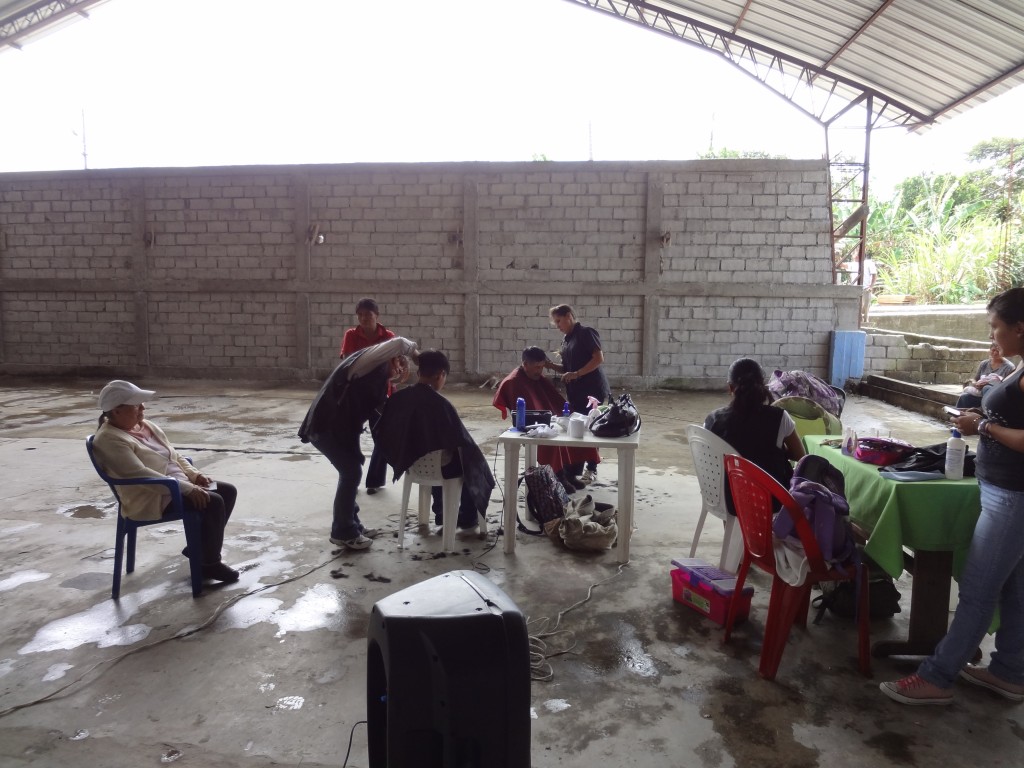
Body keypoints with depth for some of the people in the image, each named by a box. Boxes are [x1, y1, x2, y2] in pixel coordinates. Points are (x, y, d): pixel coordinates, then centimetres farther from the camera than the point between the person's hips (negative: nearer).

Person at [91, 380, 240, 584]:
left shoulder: (146, 425, 11)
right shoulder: (110, 440, -17)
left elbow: (174, 457, 18)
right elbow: (142, 475, -26)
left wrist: (195, 475, -1)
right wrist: (188, 488, -28)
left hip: (179, 486, 10)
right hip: (151, 499, -10)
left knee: (228, 491, 2)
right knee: (213, 502, -24)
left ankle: (199, 546, 15)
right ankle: (210, 563, -6)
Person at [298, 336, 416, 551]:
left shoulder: (377, 375, 16)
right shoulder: (369, 361, -12)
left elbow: (382, 406, 15)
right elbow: (397, 344, -26)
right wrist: (412, 348, -7)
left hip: (341, 427, 10)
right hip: (326, 426, -10)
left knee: (351, 471, 14)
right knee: (351, 472, -8)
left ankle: (351, 524, 26)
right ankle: (343, 532, 3)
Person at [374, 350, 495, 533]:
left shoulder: (397, 398, -10)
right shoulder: (440, 404, -27)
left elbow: (381, 433, 2)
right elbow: (462, 442, -21)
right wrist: (470, 454, 2)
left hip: (412, 464, 5)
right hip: (441, 467, -5)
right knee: (476, 465, 24)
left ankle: (441, 514, 45)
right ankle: (467, 519, 33)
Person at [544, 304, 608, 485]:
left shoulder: (586, 333, -9)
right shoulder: (566, 339, 15)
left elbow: (599, 358, -18)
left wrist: (577, 374, -22)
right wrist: (551, 365, 0)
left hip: (592, 390, -8)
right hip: (575, 392, 8)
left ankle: (591, 469, 12)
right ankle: (572, 470, 14)